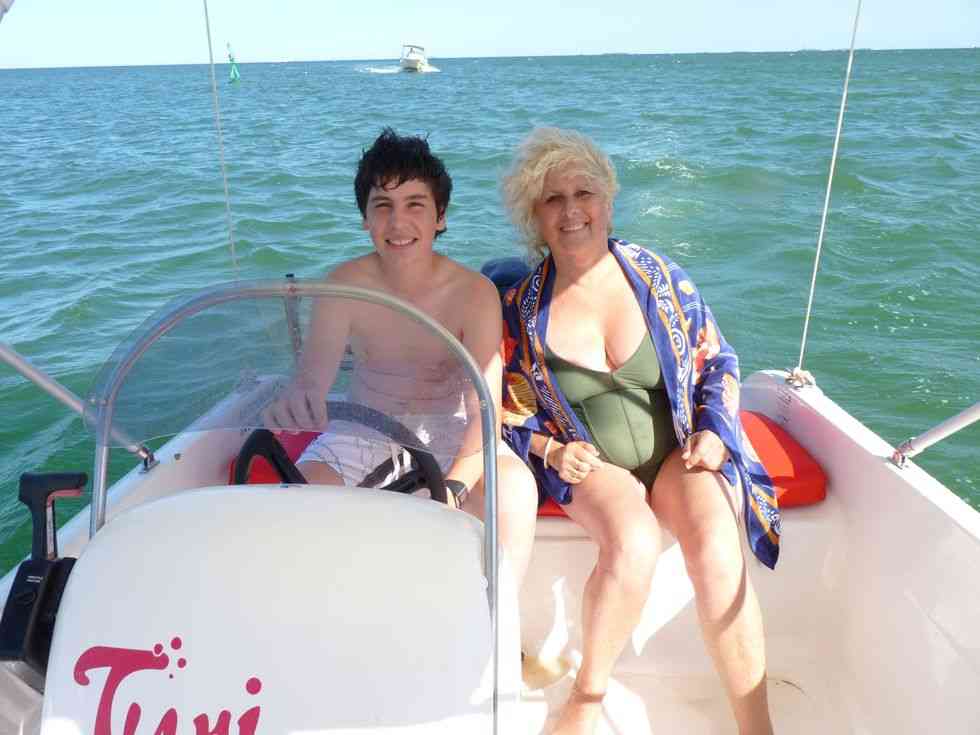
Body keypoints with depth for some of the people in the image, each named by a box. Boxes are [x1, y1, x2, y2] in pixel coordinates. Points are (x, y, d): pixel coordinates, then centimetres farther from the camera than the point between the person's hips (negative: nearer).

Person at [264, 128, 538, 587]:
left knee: (514, 488, -29)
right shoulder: (344, 285, -11)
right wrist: (296, 400, -46)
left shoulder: (475, 293, -16)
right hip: (365, 427, 2)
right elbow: (312, 375, -20)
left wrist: (450, 489, -38)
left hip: (447, 428, -1)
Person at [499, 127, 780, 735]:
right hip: (588, 463, -1)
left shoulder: (659, 276, 0)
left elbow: (718, 360, 9)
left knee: (716, 550, -28)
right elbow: (512, 409, 6)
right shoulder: (522, 309, -2)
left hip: (681, 451, 1)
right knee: (634, 543, -32)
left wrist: (714, 431, -6)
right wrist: (553, 450, -11)